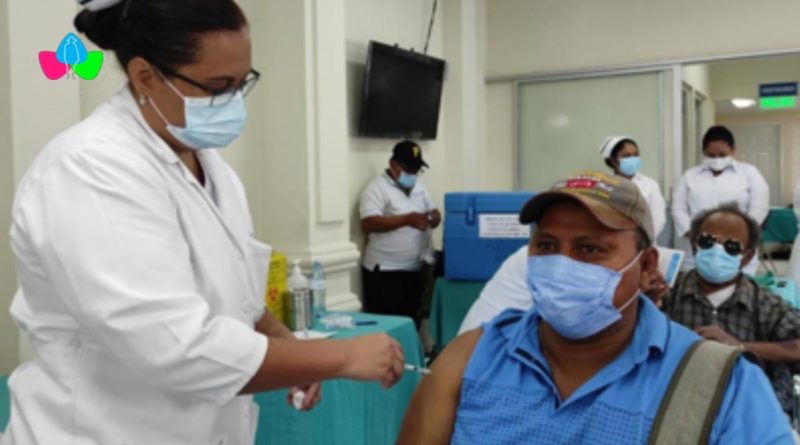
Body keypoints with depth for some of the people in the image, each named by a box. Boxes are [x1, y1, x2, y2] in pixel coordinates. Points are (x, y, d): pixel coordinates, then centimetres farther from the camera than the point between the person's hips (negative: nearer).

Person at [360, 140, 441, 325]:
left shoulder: (419, 187, 13)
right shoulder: (377, 188, -10)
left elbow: (433, 211, 18)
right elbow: (368, 223, -21)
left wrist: (435, 217, -7)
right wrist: (406, 220, -27)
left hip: (416, 269, 7)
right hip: (386, 271, -7)